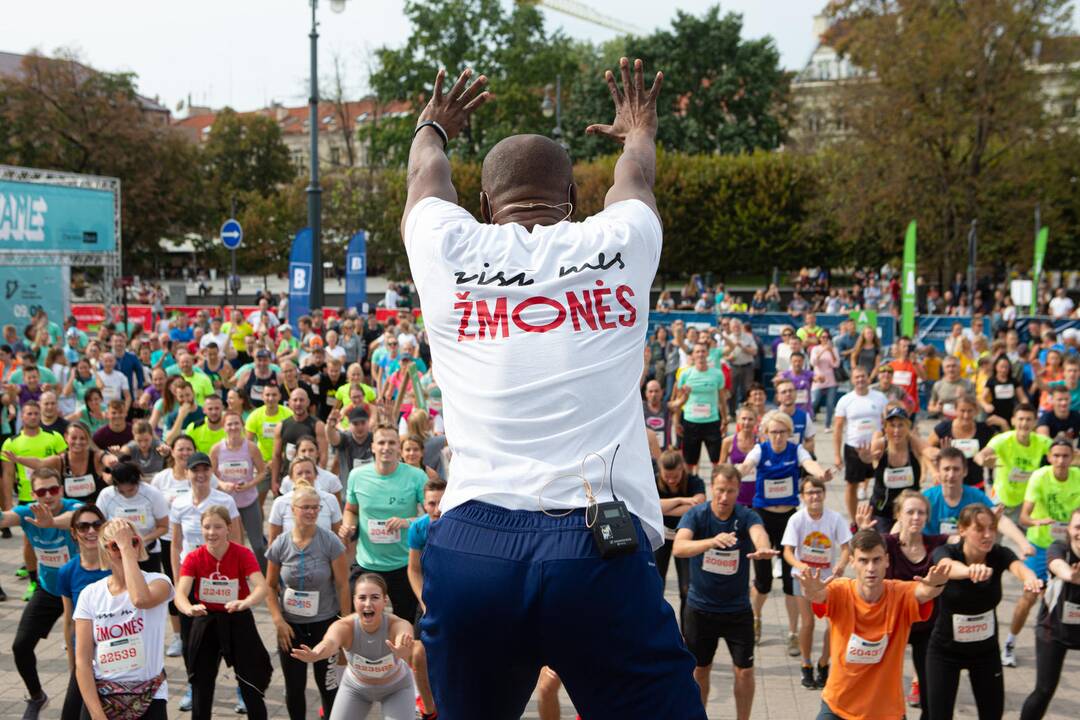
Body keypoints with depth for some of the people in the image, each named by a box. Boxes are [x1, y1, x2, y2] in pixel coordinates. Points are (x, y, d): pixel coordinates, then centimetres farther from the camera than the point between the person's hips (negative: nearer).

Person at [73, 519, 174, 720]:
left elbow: (141, 599, -32)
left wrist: (127, 546, -23)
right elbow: (83, 660, -1)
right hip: (100, 697, 2)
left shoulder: (158, 582, -6)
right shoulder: (90, 594, 1)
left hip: (149, 698, -2)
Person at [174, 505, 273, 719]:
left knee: (251, 691, 3)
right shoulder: (193, 558, -11)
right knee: (201, 692, 8)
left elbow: (262, 587, -29)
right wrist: (189, 609, -47)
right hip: (205, 624, 2)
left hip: (238, 623, -2)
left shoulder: (243, 554, -16)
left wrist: (244, 603, -51)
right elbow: (180, 593, -23)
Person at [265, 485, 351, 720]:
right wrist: (278, 621, -7)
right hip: (291, 625, 2)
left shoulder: (330, 542, -13)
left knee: (327, 684, 5)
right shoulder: (280, 545, -6)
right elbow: (270, 587, 2)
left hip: (325, 622, -2)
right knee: (294, 686, 11)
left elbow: (343, 585, -9)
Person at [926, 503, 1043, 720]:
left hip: (986, 650, 2)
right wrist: (970, 570, -68)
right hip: (946, 651, -2)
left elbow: (1018, 566, -36)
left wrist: (1030, 578, -61)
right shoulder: (945, 553, -20)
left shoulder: (1000, 555, -14)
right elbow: (950, 567, -44)